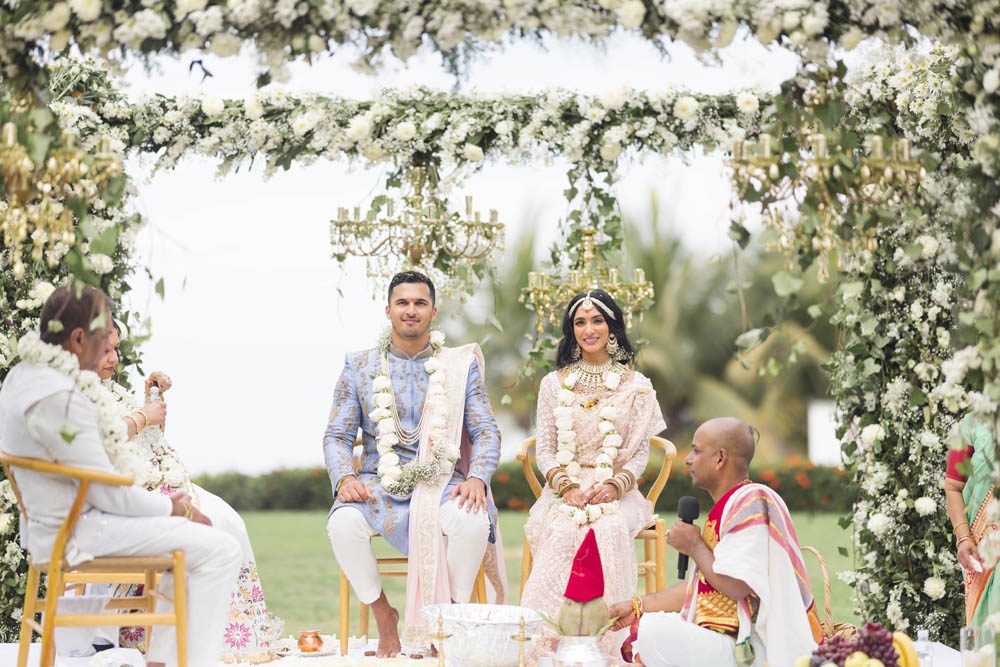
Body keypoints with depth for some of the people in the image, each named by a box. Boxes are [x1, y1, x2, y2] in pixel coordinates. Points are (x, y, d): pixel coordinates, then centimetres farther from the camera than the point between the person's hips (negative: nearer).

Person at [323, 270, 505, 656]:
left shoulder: (460, 365, 7)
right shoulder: (359, 366, 8)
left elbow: (486, 432, 3)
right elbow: (337, 436, 7)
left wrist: (477, 478, -17)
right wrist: (345, 478, -15)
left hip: (441, 483, -1)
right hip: (379, 484, 1)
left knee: (474, 521, -34)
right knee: (343, 522, -33)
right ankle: (383, 615, -9)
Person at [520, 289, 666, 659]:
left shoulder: (636, 386, 10)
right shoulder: (554, 384, 13)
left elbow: (640, 452, 6)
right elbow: (544, 450, 8)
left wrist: (614, 487, -13)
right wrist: (567, 487, -11)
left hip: (616, 491, -1)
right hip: (564, 488, 1)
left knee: (610, 531, -35)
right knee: (564, 530, -34)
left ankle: (605, 640, -36)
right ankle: (551, 639, -36)